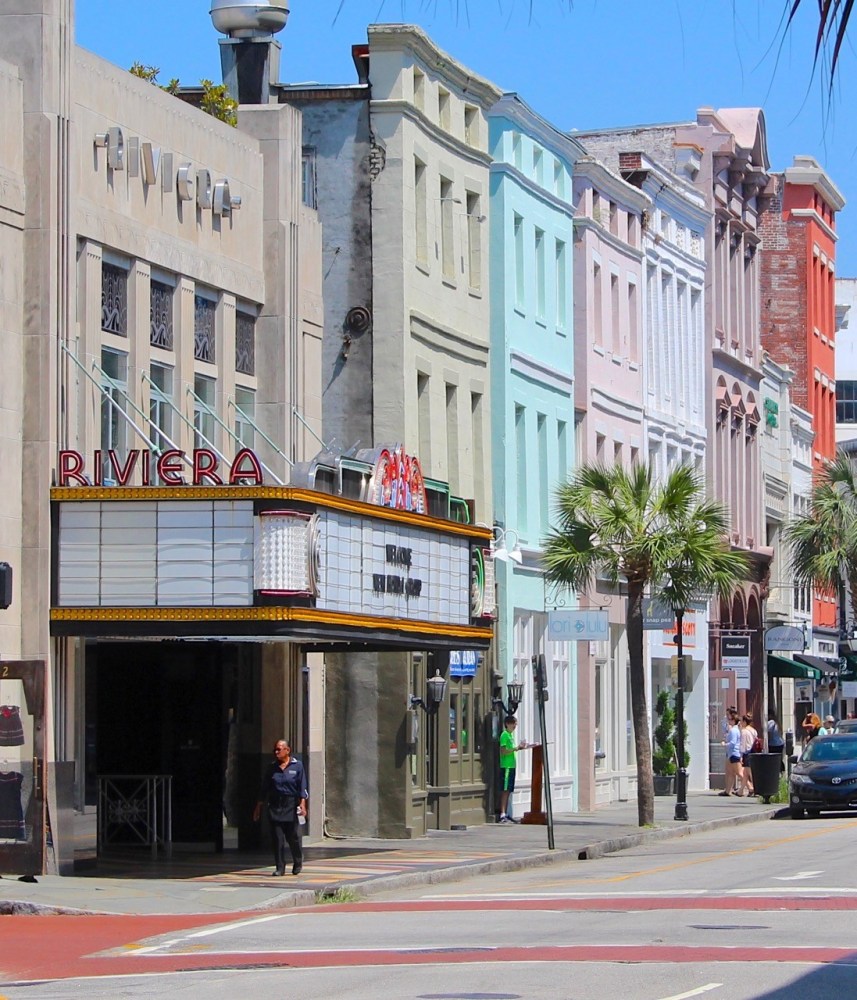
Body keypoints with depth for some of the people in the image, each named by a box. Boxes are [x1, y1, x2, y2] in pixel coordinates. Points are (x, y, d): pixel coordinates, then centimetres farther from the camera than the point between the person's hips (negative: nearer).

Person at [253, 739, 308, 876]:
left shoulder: (297, 766, 0)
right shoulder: (272, 768, 10)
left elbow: (302, 787, -4)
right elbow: (264, 789, 14)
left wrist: (302, 804, -16)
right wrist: (259, 807, 13)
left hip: (291, 806, -3)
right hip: (275, 806, 3)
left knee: (293, 837, 2)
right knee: (278, 839, -2)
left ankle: (298, 863, 25)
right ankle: (279, 868, 2)